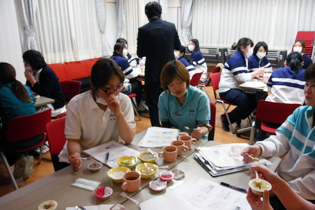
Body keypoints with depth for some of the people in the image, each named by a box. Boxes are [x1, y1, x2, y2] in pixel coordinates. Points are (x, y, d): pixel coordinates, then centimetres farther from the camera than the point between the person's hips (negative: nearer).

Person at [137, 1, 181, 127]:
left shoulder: (143, 30, -12)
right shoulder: (171, 26, -2)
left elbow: (140, 54, -7)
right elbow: (178, 46, 9)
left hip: (153, 72, -4)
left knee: (153, 103, 9)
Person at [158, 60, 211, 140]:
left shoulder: (200, 97, -10)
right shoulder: (163, 98, -2)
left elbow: (204, 124, -9)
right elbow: (165, 123, 4)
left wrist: (201, 131, -31)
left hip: (197, 140, 0)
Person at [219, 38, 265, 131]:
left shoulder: (243, 58, 14)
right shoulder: (236, 59, -16)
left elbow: (245, 74, 15)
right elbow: (242, 78, -22)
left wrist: (255, 74, -4)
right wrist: (256, 72, -11)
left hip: (236, 88, 10)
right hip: (227, 90, -9)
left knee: (255, 99, -6)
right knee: (246, 102, -27)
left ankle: (238, 118, 11)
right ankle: (226, 119, -7)